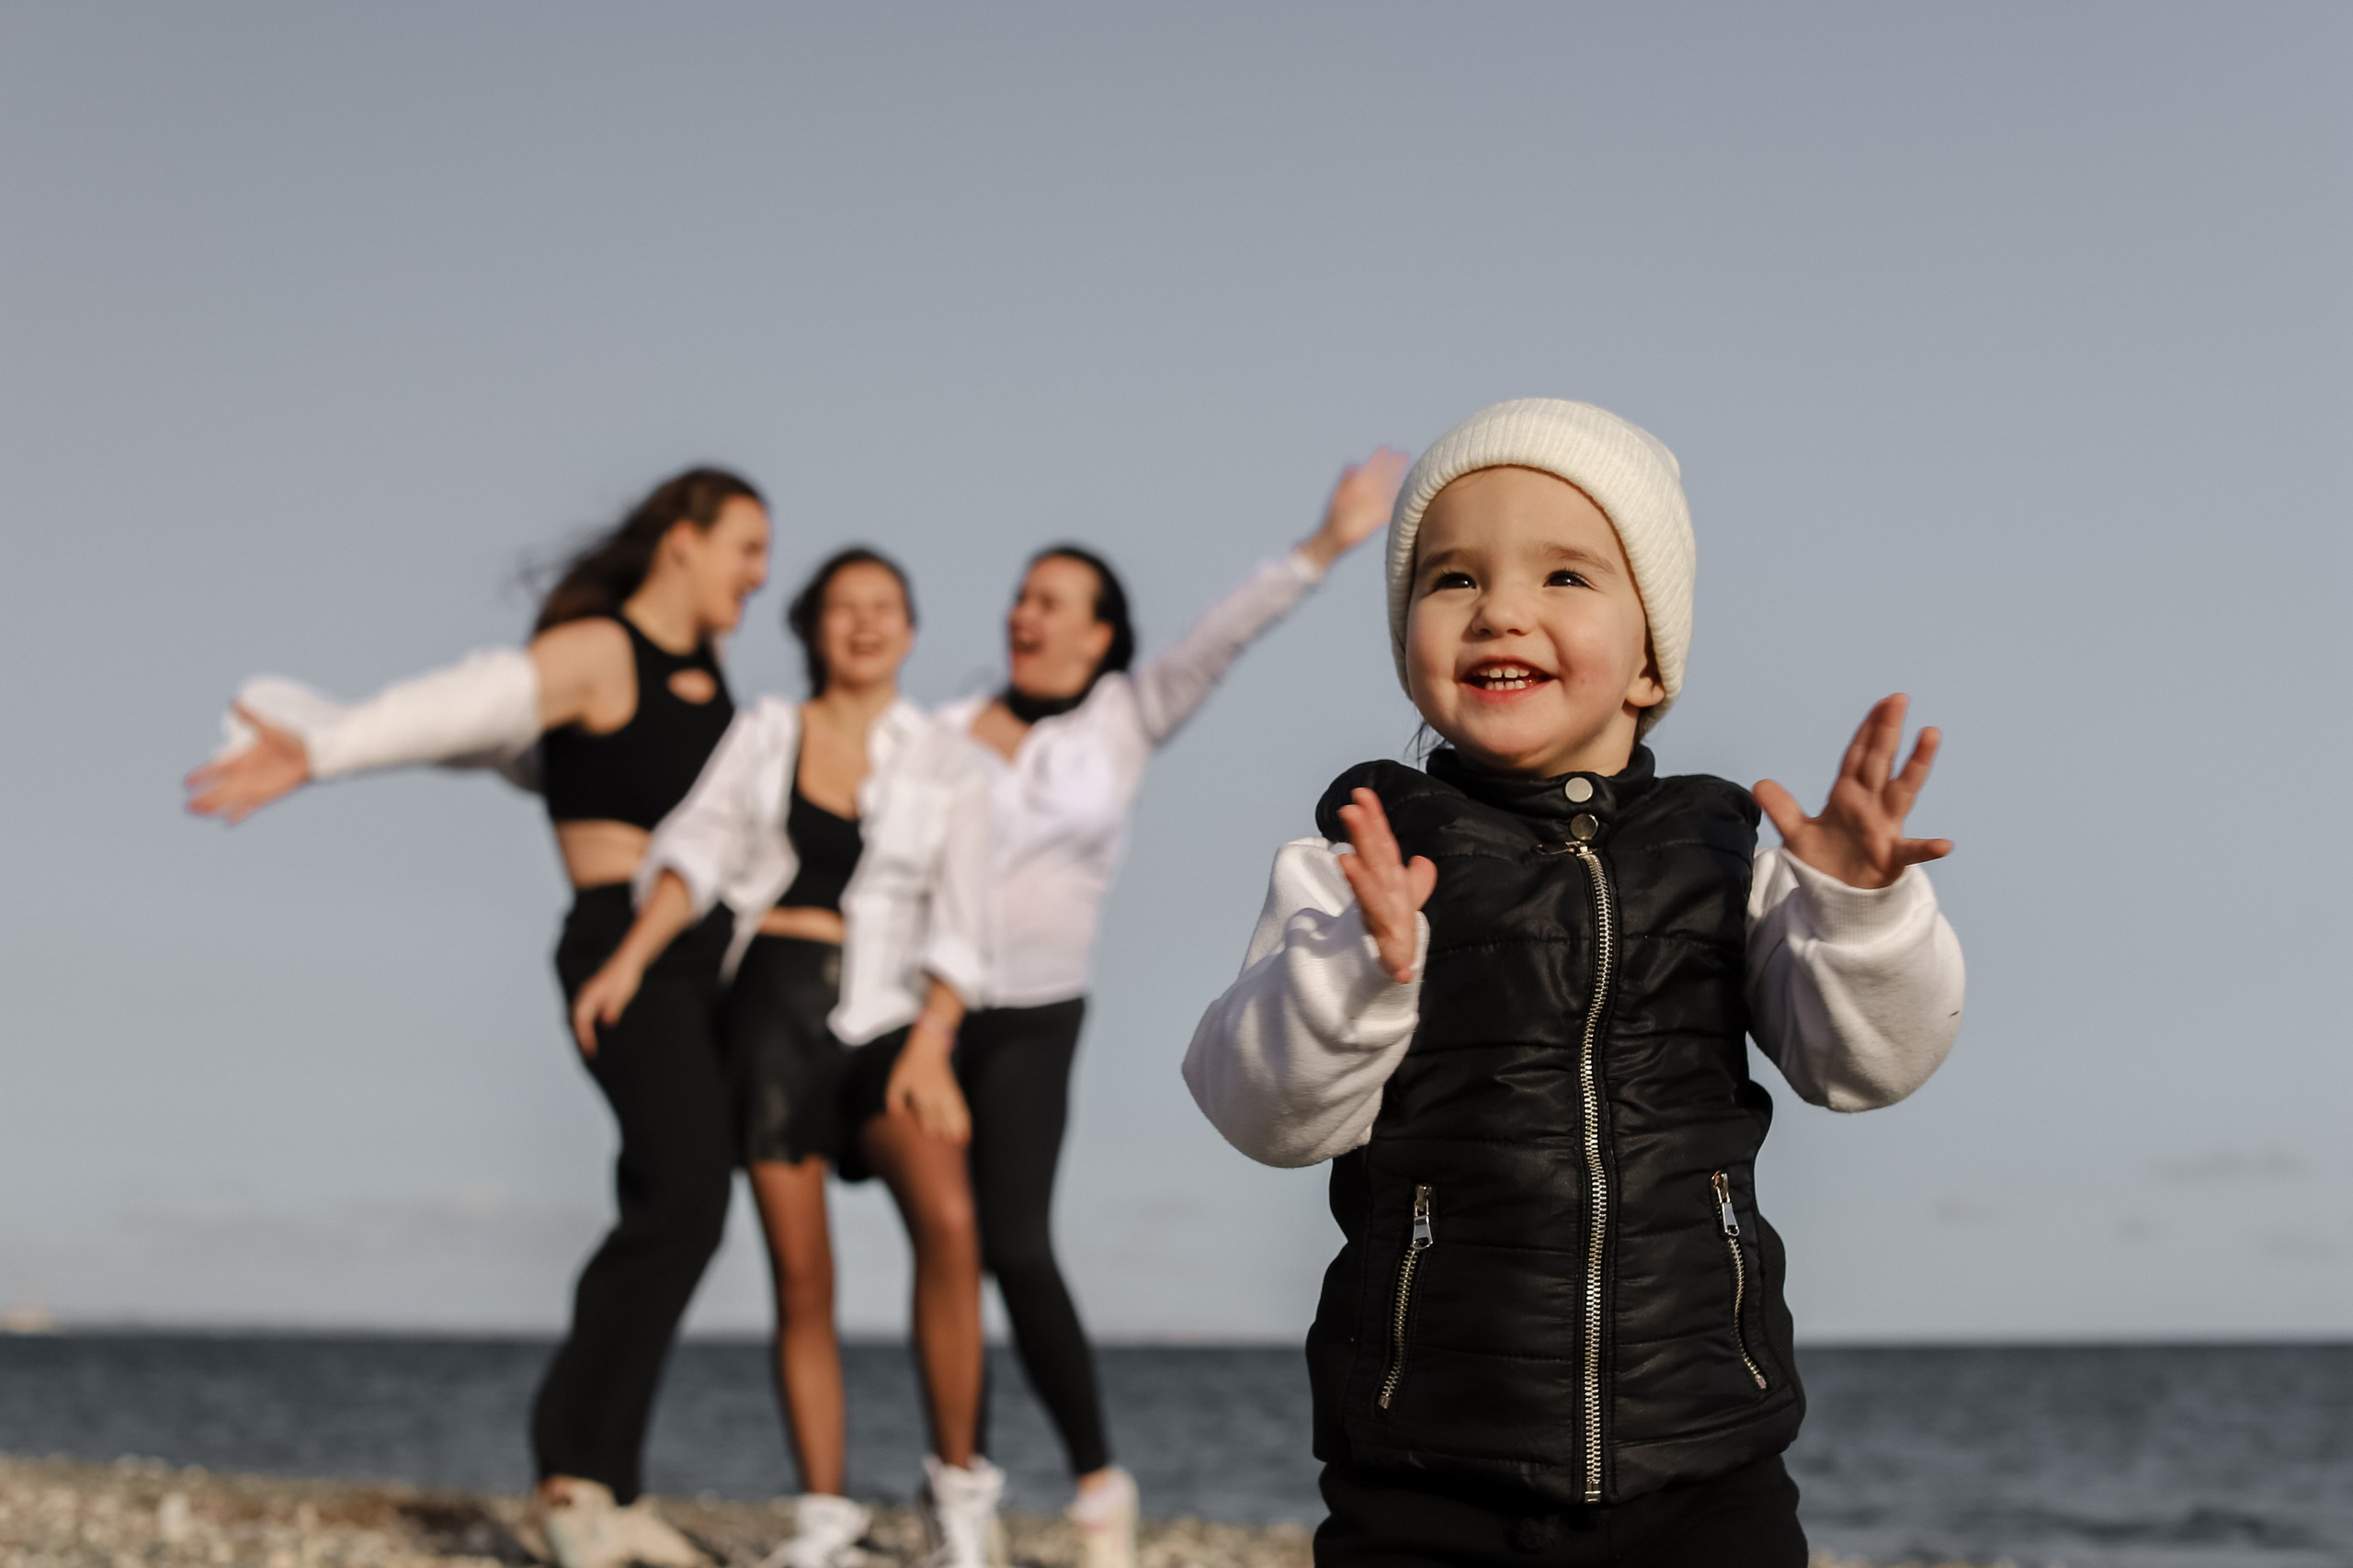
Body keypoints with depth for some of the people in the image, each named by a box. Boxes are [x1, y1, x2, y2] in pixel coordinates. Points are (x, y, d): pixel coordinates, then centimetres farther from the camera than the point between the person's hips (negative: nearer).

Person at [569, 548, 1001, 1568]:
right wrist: (632, 955, -19)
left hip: (886, 1016, -1)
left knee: (949, 1222, -25)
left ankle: (956, 1481, -13)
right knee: (802, 1278, -3)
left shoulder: (949, 765, 8)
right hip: (771, 1011, 1)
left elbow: (957, 927, 1)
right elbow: (696, 851, -3)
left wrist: (929, 1045, -13)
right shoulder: (762, 734, 10)